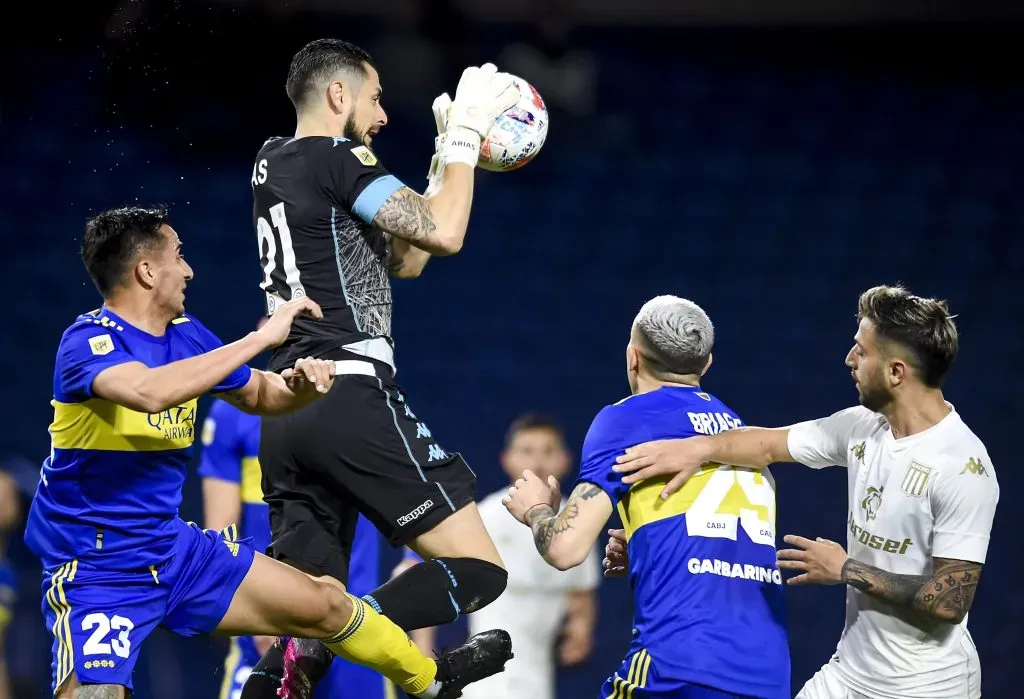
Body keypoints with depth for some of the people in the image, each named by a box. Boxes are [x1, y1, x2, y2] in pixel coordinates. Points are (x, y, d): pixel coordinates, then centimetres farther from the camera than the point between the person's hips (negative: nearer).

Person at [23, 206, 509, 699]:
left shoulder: (184, 333, 4)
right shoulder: (88, 341, -19)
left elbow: (257, 395, 20)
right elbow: (149, 391, -41)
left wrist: (300, 387, -5)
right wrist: (261, 338, -33)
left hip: (175, 547, 7)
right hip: (94, 570, -7)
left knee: (325, 606, 12)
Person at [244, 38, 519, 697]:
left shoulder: (274, 163, 21)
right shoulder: (336, 158, -5)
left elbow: (404, 258, 27)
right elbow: (441, 234, -11)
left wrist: (450, 151, 26)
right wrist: (466, 133, 1)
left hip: (284, 412, 9)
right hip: (350, 396, -9)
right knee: (478, 568, -7)